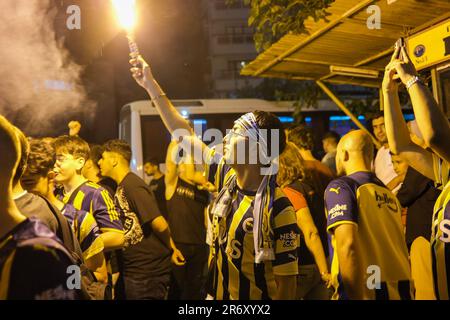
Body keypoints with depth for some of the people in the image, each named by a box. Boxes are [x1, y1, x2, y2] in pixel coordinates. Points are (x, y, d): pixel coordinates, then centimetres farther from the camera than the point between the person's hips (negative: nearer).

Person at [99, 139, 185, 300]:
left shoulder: (133, 185, -18)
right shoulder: (121, 187, 11)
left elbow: (159, 223, -22)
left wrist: (171, 249, -7)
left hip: (148, 271, -9)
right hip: (131, 269, 9)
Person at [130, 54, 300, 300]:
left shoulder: (278, 209, -24)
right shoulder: (227, 176, -6)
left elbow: (286, 281, -19)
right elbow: (184, 134, 3)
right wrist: (150, 84, 6)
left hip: (256, 296, -6)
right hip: (215, 293, 6)